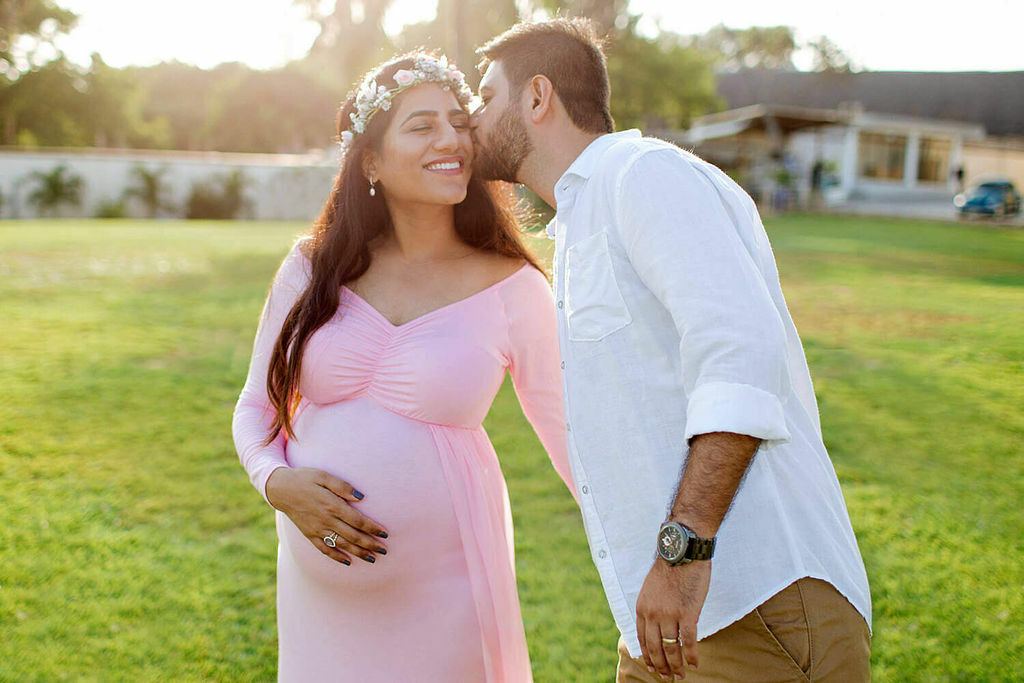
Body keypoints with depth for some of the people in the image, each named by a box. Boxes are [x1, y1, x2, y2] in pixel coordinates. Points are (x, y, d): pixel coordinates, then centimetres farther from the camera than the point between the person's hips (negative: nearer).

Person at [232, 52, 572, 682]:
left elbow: (573, 433, 1)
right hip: (321, 577, 3)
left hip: (441, 582, -2)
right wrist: (278, 482, -12)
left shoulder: (513, 290, -6)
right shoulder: (312, 269, 0)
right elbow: (255, 410, 8)